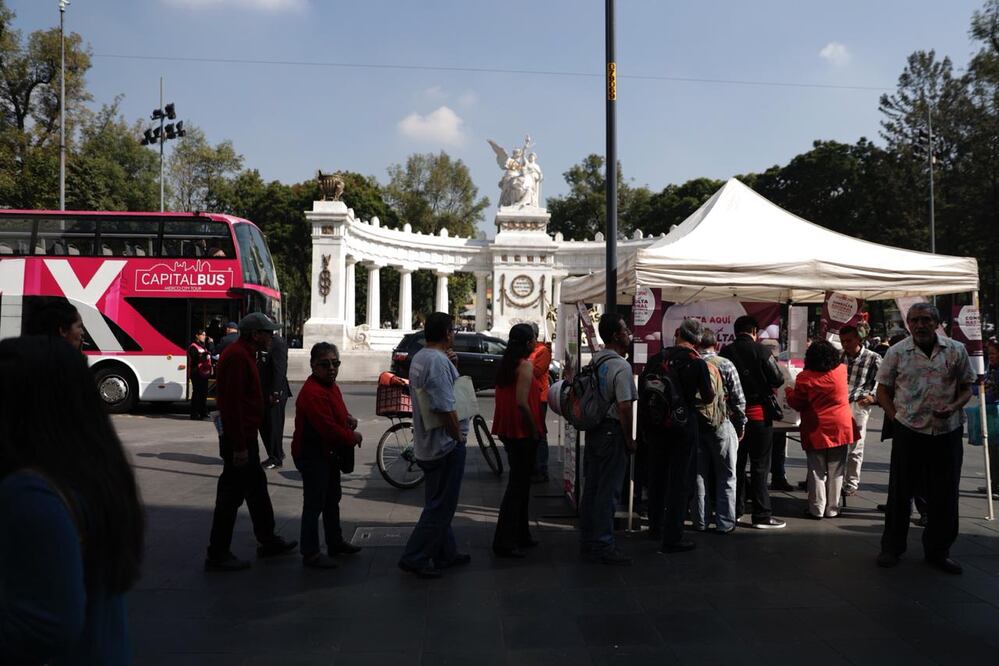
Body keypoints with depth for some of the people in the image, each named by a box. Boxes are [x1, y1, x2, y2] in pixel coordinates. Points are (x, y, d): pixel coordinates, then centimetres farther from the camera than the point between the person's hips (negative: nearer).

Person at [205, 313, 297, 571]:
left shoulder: (244, 354, 15)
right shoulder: (236, 356, -19)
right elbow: (232, 403, -25)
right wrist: (239, 446, -25)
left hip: (245, 437, 11)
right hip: (239, 441, -11)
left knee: (257, 489, 18)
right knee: (231, 495, -3)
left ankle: (268, 541, 31)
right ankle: (217, 555, 6)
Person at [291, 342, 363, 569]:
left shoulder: (331, 386, 8)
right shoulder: (313, 393, -26)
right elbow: (328, 428, -30)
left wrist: (348, 418, 0)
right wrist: (353, 437, -15)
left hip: (329, 454, 11)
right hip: (313, 455, -11)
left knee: (332, 499, 21)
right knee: (314, 504, -3)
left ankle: (335, 542, 36)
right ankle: (310, 553, 7)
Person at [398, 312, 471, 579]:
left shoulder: (419, 358, 10)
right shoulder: (438, 361, -21)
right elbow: (445, 407, -27)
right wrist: (458, 435, -14)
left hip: (427, 444, 10)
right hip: (446, 445, -10)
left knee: (438, 503, 18)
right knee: (441, 505, -1)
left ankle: (445, 553, 30)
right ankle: (415, 557, 3)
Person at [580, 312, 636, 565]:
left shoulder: (594, 361, 9)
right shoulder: (621, 366, -16)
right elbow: (624, 406, -20)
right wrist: (629, 439, -10)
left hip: (593, 430, 8)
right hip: (612, 432, -8)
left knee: (590, 487, 14)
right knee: (608, 491, -2)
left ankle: (587, 541, 23)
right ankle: (603, 546, 5)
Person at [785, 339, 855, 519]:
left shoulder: (804, 377, -10)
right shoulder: (841, 371, -3)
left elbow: (796, 404, -2)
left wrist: (789, 391, 16)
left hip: (816, 430, -2)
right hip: (840, 429, 2)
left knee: (817, 471, 6)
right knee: (836, 471, 9)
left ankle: (817, 509, 11)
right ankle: (832, 509, 15)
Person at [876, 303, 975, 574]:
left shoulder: (956, 351, 2)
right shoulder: (897, 352, 0)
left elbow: (967, 387, 8)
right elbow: (883, 390, 6)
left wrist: (953, 407, -11)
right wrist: (896, 418, -4)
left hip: (947, 432, 1)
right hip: (908, 431, -1)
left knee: (944, 494, 8)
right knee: (900, 491, 6)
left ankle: (938, 551, 24)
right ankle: (891, 548, 20)